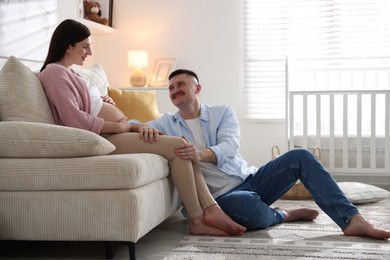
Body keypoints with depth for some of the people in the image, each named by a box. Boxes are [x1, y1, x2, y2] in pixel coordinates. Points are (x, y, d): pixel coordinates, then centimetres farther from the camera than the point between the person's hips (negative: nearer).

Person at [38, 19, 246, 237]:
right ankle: (197, 220, -11)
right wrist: (120, 125, -11)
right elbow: (75, 120, -18)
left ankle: (211, 209, -12)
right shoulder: (55, 72, -6)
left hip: (114, 133, 10)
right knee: (178, 146, -18)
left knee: (182, 146, -3)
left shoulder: (69, 73, 25)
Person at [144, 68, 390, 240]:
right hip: (221, 196, -3)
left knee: (300, 157, -20)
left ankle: (351, 218, -23)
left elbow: (229, 147, -13)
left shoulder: (223, 112, 6)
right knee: (251, 208, -40)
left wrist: (202, 154, -36)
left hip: (250, 179, 3)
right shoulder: (167, 123, 8)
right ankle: (282, 215, -4)